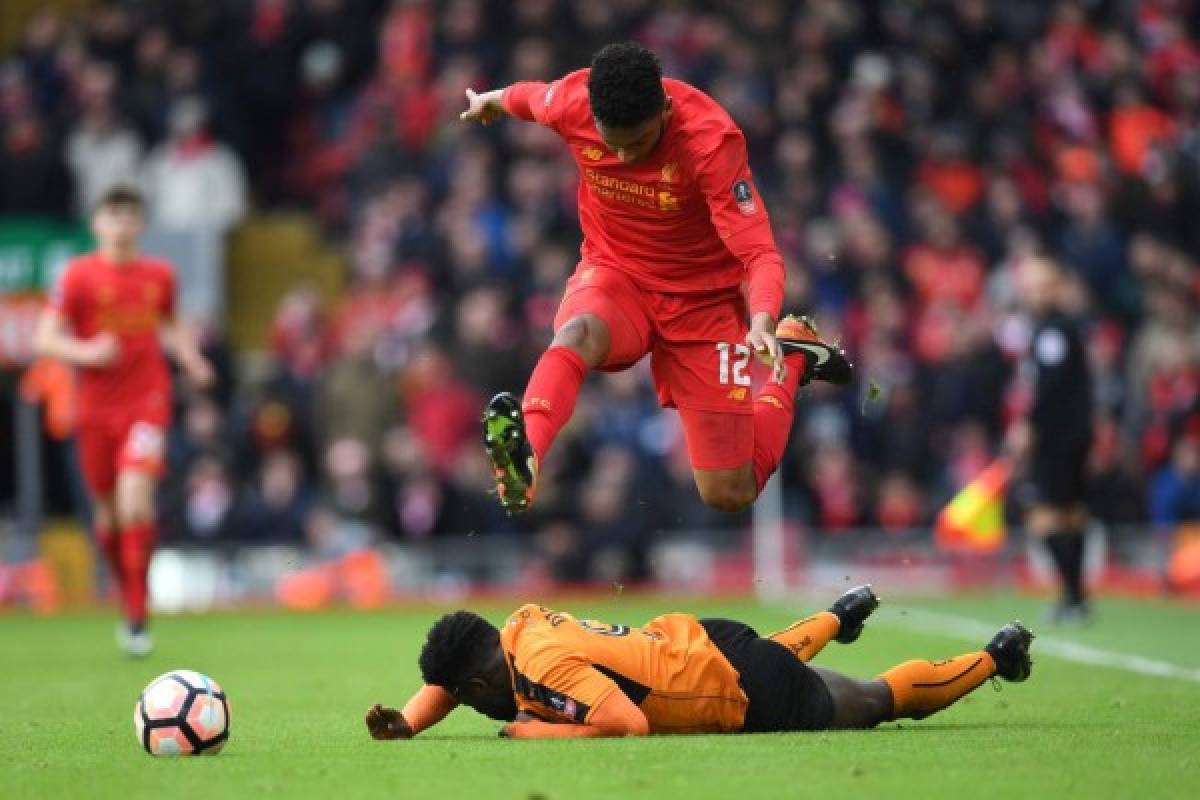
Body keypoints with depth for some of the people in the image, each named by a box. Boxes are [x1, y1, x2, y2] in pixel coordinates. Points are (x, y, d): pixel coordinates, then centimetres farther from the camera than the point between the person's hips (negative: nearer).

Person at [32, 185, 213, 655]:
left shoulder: (159, 275, 6)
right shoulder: (78, 276, -3)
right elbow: (45, 339, -6)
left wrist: (191, 358, 5)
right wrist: (86, 352, -23)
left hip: (147, 401, 0)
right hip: (97, 407, 0)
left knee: (135, 500, -19)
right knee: (108, 512, 8)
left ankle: (138, 617, -17)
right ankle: (130, 600, 31)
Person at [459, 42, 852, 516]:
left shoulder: (710, 139, -28)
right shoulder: (570, 103, -19)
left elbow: (760, 255, -28)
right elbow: (527, 96, 8)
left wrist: (763, 323, -49)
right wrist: (491, 101, 31)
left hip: (703, 298, -2)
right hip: (614, 274, 2)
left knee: (731, 494, -1)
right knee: (578, 333, -38)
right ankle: (523, 455, -61)